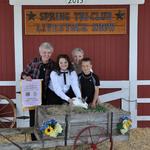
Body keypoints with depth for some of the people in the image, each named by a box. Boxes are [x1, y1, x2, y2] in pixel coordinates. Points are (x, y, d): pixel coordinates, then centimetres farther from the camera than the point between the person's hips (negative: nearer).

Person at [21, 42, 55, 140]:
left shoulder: (52, 65, -1)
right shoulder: (34, 62, -5)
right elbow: (24, 74, 3)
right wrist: (26, 77, -18)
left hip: (45, 95, 1)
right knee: (33, 117, 5)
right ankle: (34, 139, 20)